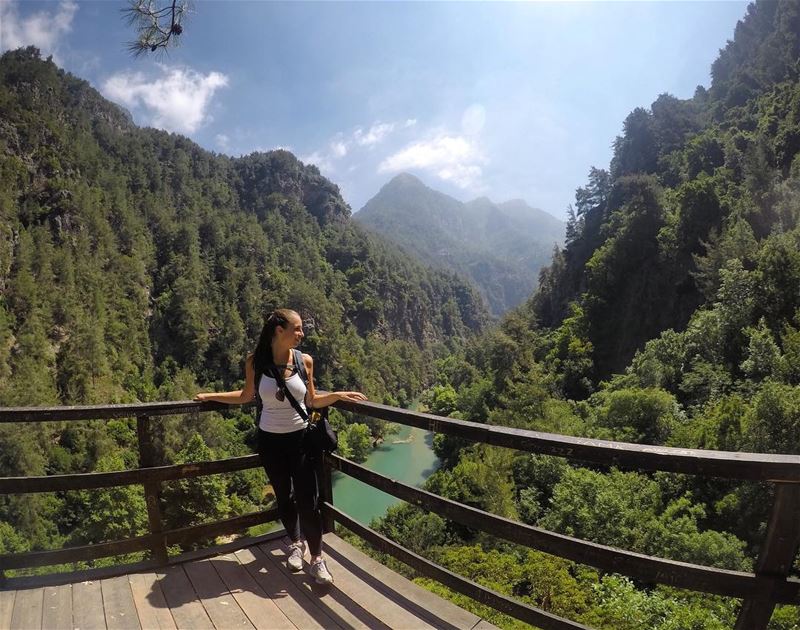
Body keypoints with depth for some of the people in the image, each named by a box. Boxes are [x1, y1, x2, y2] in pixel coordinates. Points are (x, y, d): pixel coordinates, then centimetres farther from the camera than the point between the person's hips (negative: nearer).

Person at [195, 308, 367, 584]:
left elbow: (311, 401, 0)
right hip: (270, 440, 1)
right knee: (284, 497, 17)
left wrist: (337, 395, -14)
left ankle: (317, 558, 16)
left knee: (308, 500, -1)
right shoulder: (255, 362, -11)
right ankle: (296, 543, 41)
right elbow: (247, 396, 6)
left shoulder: (304, 361, -9)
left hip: (300, 438, 0)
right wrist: (210, 396, 7)